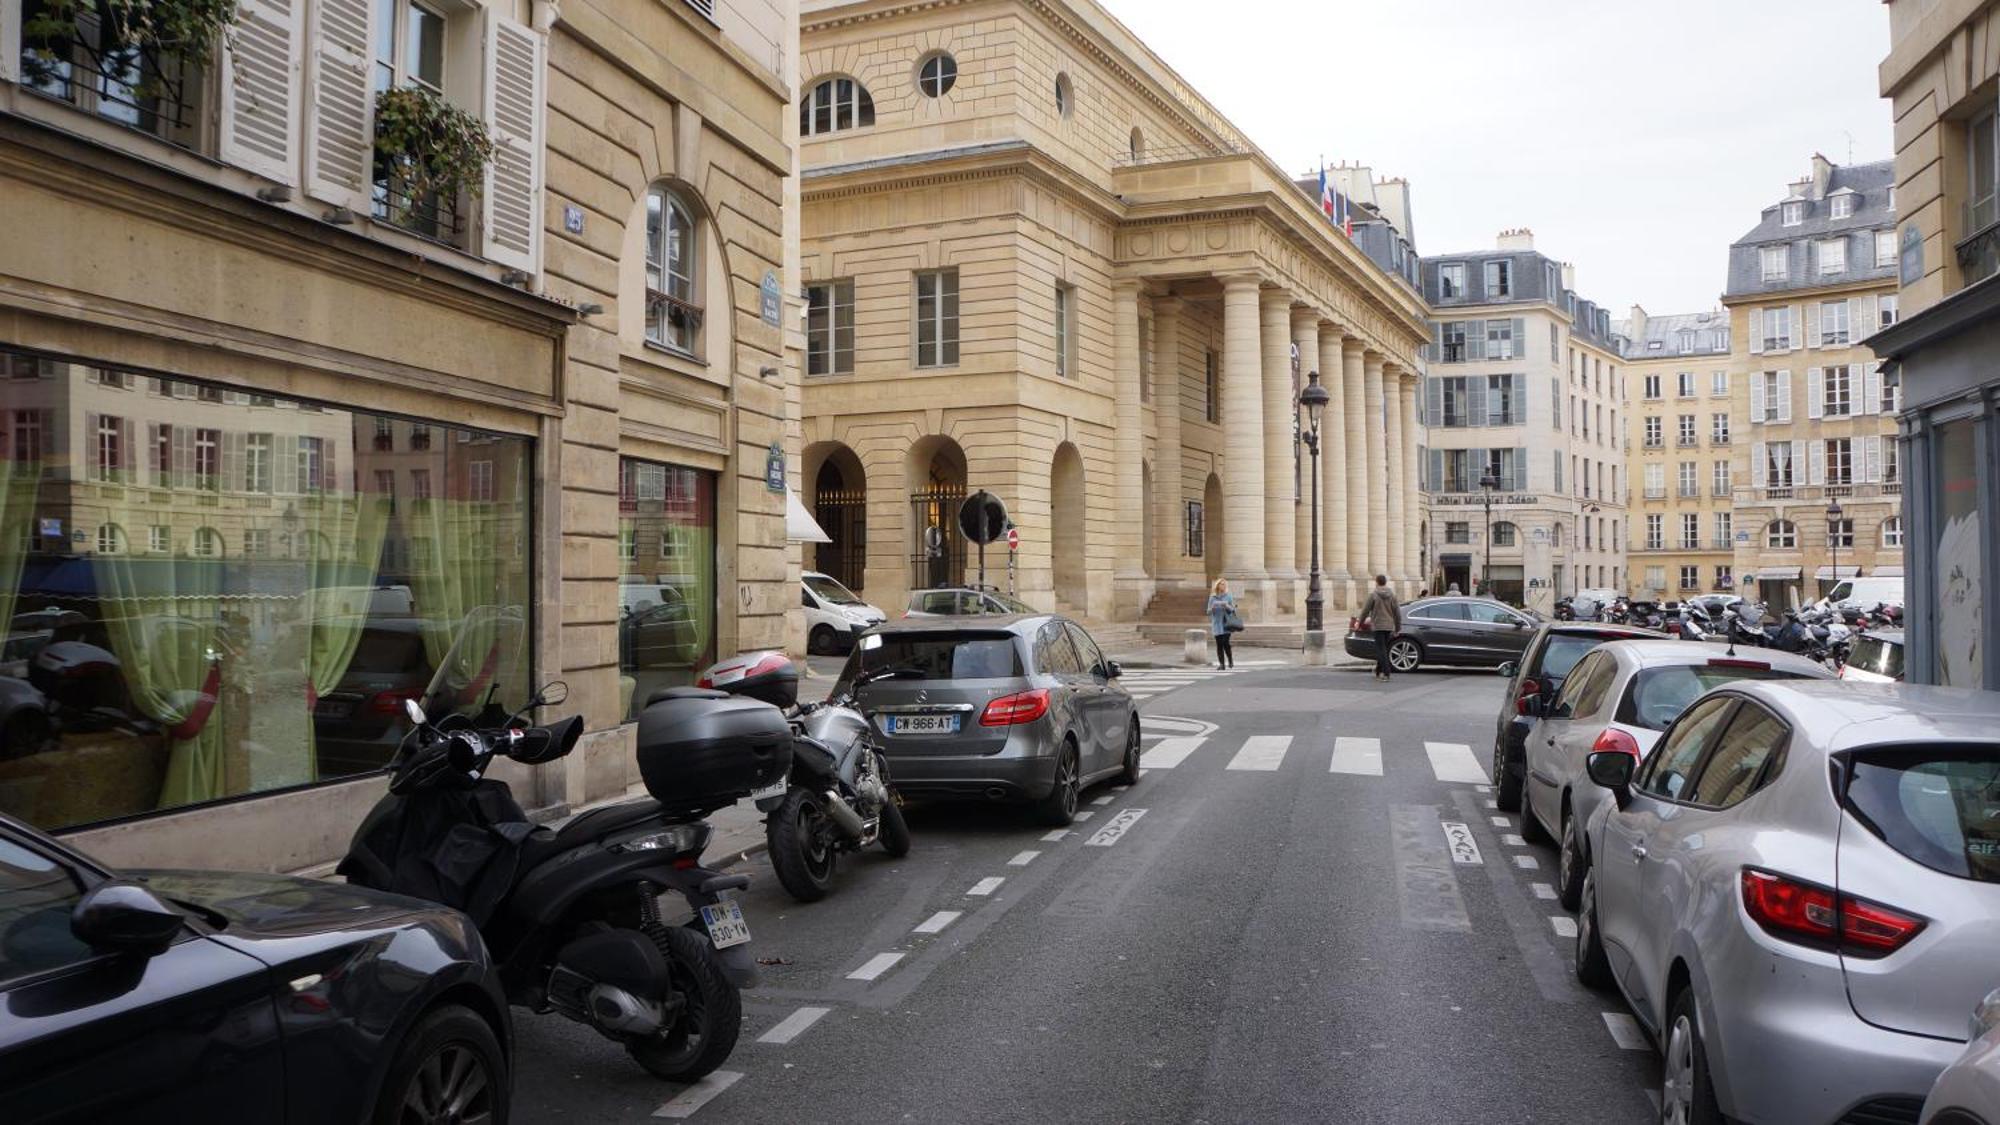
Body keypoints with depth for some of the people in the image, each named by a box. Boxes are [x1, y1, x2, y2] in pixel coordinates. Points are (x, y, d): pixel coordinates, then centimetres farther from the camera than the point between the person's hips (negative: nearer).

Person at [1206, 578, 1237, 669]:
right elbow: (1209, 612, 10)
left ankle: (1231, 662, 5)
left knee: (1225, 643, -13)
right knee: (1219, 645, -1)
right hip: (1216, 624, 2)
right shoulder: (1212, 597, 8)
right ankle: (1221, 664, 3)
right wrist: (1212, 608, -12)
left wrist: (1227, 606, -16)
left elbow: (1232, 609, 3)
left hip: (1226, 623, -2)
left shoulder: (1229, 596, 5)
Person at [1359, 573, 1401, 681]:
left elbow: (1366, 610, -6)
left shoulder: (1373, 594, -7)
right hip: (1389, 626, 5)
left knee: (1381, 649, -6)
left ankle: (1386, 673, -16)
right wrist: (1397, 628, 14)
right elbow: (1397, 612, 6)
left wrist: (1360, 622, 9)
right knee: (1382, 649, 16)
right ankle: (1379, 671, 27)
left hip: (1378, 626, -5)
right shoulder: (1392, 594, 5)